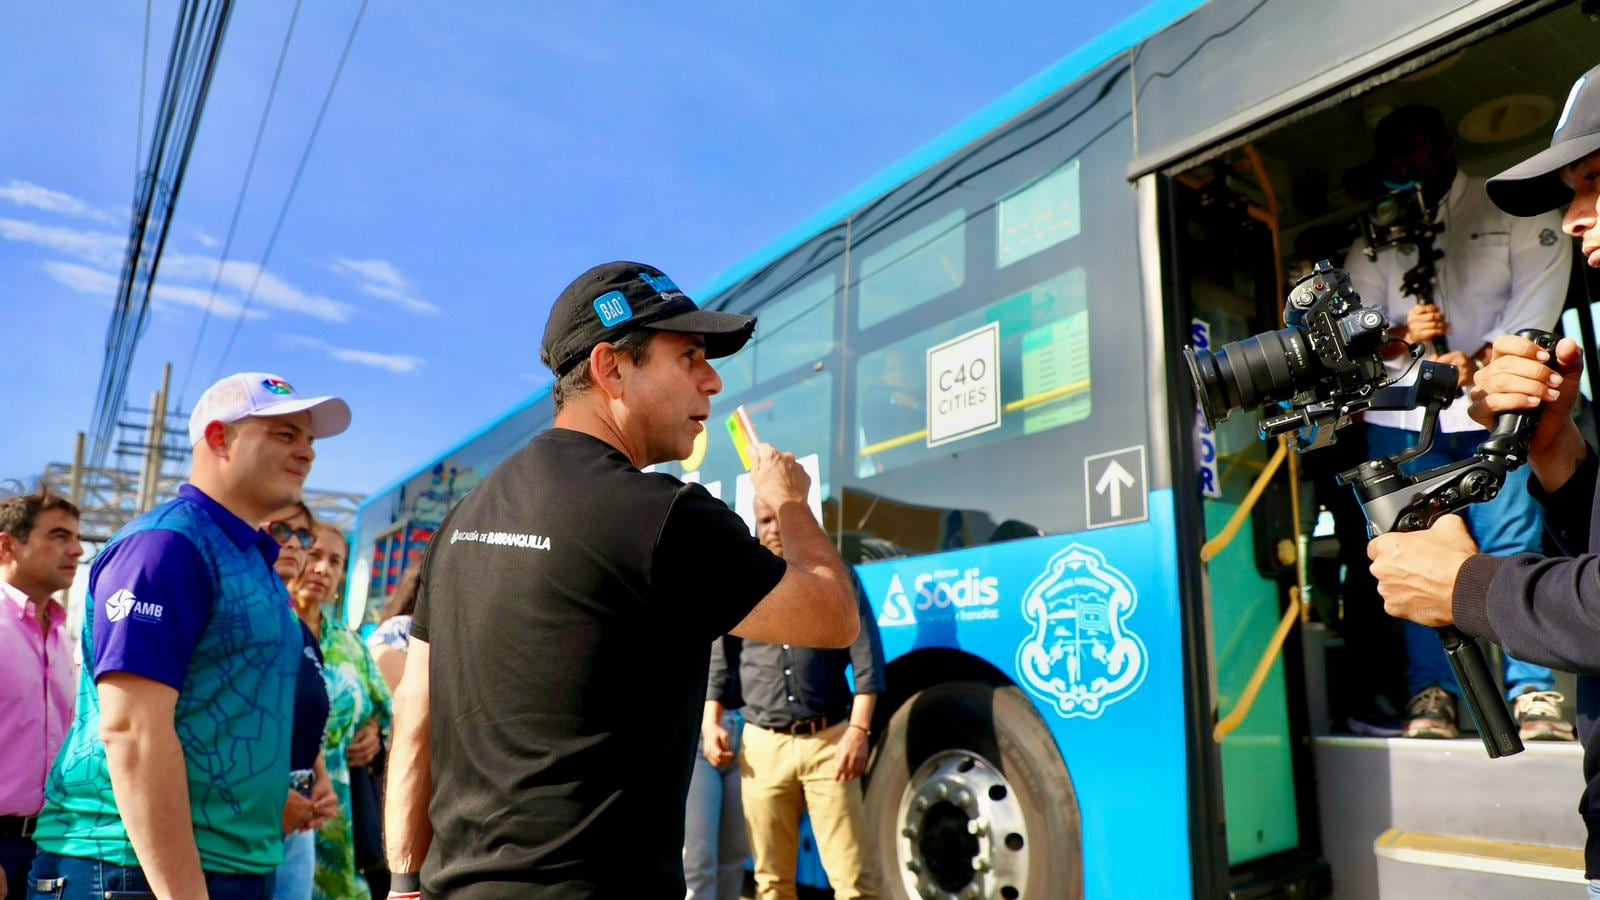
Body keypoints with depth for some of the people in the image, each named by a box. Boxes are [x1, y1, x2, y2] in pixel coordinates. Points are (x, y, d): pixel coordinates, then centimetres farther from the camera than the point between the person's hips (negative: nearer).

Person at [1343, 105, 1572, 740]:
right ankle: (1432, 691, 4)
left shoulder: (1517, 212, 10)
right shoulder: (1374, 238, 16)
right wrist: (1401, 335, -14)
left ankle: (1534, 690, 0)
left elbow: (1537, 299, -3)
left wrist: (1480, 360, -19)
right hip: (1402, 418, 2)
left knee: (1513, 545, -6)